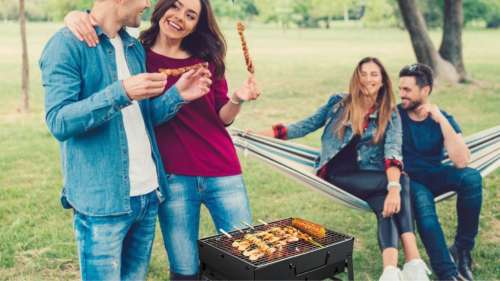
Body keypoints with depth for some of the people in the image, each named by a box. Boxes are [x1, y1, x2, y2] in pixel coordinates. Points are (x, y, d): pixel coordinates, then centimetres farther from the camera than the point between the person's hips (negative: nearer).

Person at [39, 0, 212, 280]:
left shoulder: (135, 47, 12)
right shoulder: (67, 45, -11)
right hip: (102, 199, -7)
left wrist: (177, 95, -1)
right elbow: (59, 122, -19)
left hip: (147, 193, 7)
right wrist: (121, 93, -28)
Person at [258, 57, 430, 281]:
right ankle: (412, 259, -36)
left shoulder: (390, 115, 6)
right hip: (338, 176, -2)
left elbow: (393, 151, -11)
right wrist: (260, 134, 5)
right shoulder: (338, 103, 9)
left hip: (369, 178, 2)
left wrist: (394, 187, -31)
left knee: (387, 208, -32)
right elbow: (306, 126, 12)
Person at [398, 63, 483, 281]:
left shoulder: (444, 119, -4)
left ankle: (462, 250, -13)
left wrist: (441, 120, -23)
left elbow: (461, 161, -19)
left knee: (472, 177, -27)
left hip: (434, 175, 2)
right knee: (422, 201, -35)